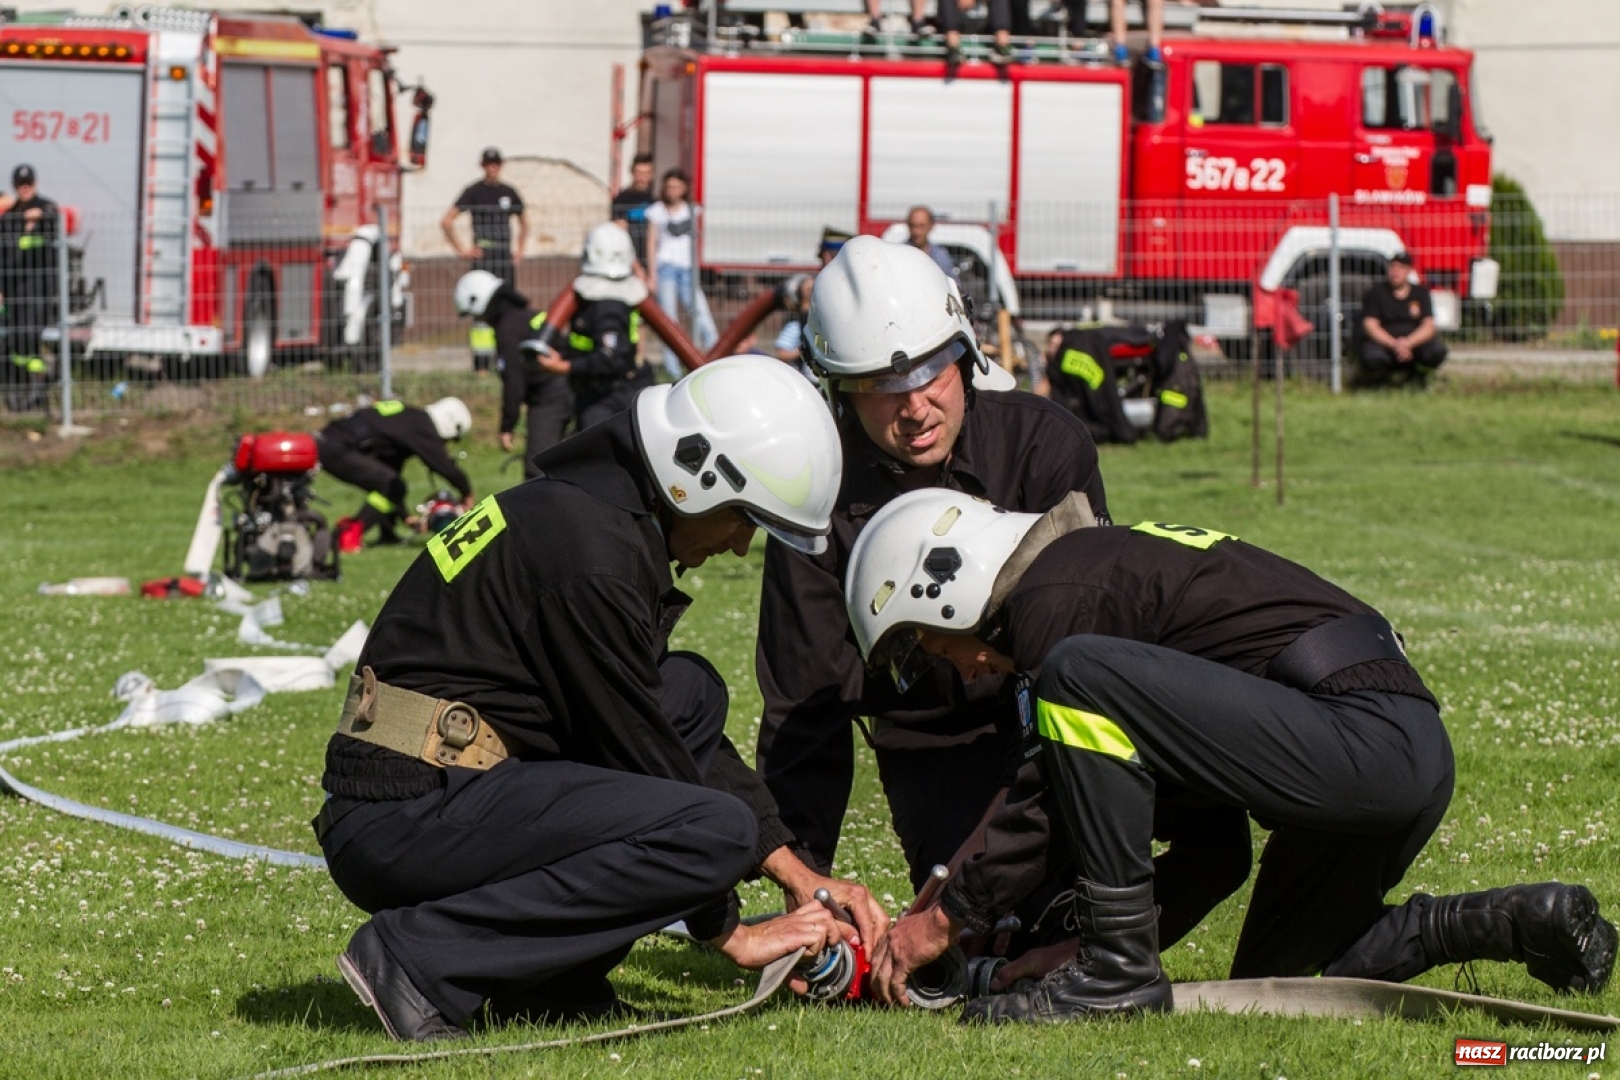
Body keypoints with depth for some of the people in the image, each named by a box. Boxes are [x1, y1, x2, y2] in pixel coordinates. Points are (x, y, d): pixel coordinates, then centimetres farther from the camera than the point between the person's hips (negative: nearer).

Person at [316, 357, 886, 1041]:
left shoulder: (596, 507, 17)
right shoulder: (592, 548, -15)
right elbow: (638, 752, -11)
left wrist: (799, 875, 17)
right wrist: (732, 935, -2)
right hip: (402, 822, -11)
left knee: (692, 692, 18)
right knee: (717, 829, -21)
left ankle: (545, 979, 7)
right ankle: (418, 954, -15)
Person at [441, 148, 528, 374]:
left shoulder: (509, 192, 12)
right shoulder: (473, 192, -2)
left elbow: (524, 223, 29)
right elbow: (446, 221, -5)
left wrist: (520, 250, 18)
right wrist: (461, 249, -7)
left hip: (506, 259, 5)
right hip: (482, 258, -5)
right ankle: (480, 363, -12)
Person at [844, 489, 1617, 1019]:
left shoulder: (1053, 597, -6)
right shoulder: (1103, 563, 25)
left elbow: (1043, 796, -6)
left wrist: (946, 921, 5)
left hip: (1368, 747, -11)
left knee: (1079, 679, -18)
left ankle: (1118, 968, -12)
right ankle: (1516, 923, 15)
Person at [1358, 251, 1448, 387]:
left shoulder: (1420, 293, 7)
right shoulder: (1377, 292, 2)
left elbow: (1428, 327, -2)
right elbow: (1371, 326, -7)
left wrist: (1408, 343, -22)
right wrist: (1394, 345, -23)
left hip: (1414, 343, 2)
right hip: (1383, 343, -2)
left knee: (1437, 350, -29)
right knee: (1372, 357, -37)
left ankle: (1416, 377, 4)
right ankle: (1378, 377, 2)